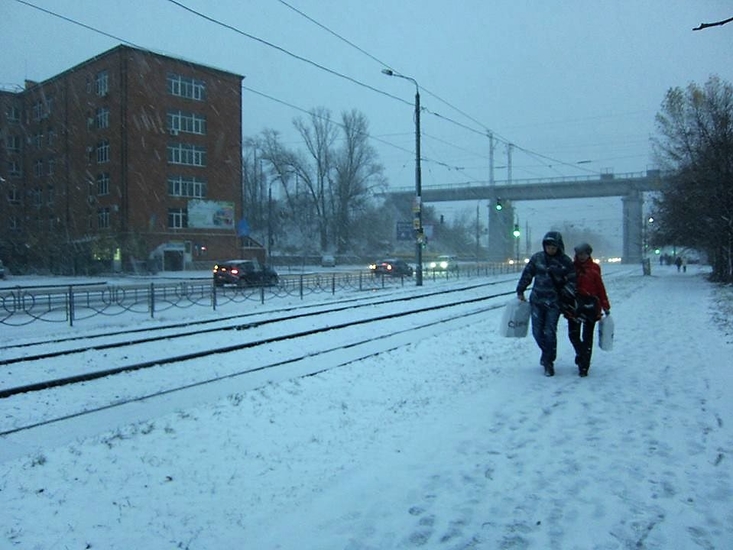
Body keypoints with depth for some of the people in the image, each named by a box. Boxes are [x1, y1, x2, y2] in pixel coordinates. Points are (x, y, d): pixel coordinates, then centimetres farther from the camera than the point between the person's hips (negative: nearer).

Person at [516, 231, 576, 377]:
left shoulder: (565, 261, -3)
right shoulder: (537, 258, 3)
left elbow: (572, 281, 2)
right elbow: (527, 275, 11)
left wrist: (567, 296, -9)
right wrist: (520, 291, 9)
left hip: (554, 303, -3)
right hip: (537, 300, 3)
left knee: (550, 332, -7)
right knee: (537, 331, 6)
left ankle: (548, 362, 8)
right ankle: (547, 352, 34)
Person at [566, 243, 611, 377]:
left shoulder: (594, 268, 3)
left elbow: (600, 288, 2)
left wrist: (605, 306, 1)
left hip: (590, 305, -2)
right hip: (574, 304, 2)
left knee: (587, 336, 1)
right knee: (573, 334, 2)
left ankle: (584, 366, 6)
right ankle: (581, 354, 29)